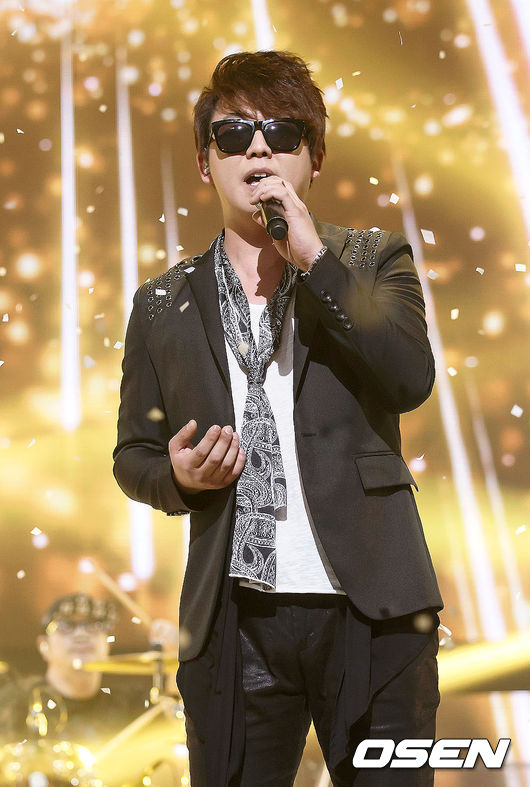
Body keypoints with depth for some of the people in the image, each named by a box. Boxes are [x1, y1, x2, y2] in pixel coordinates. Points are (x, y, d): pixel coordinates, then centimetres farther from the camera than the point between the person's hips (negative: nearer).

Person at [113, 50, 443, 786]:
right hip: (234, 620, 2)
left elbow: (411, 378, -12)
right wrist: (177, 474, -10)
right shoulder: (163, 304, 9)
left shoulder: (374, 261, 6)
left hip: (371, 609, -1)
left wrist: (313, 257, -14)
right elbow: (134, 454, 12)